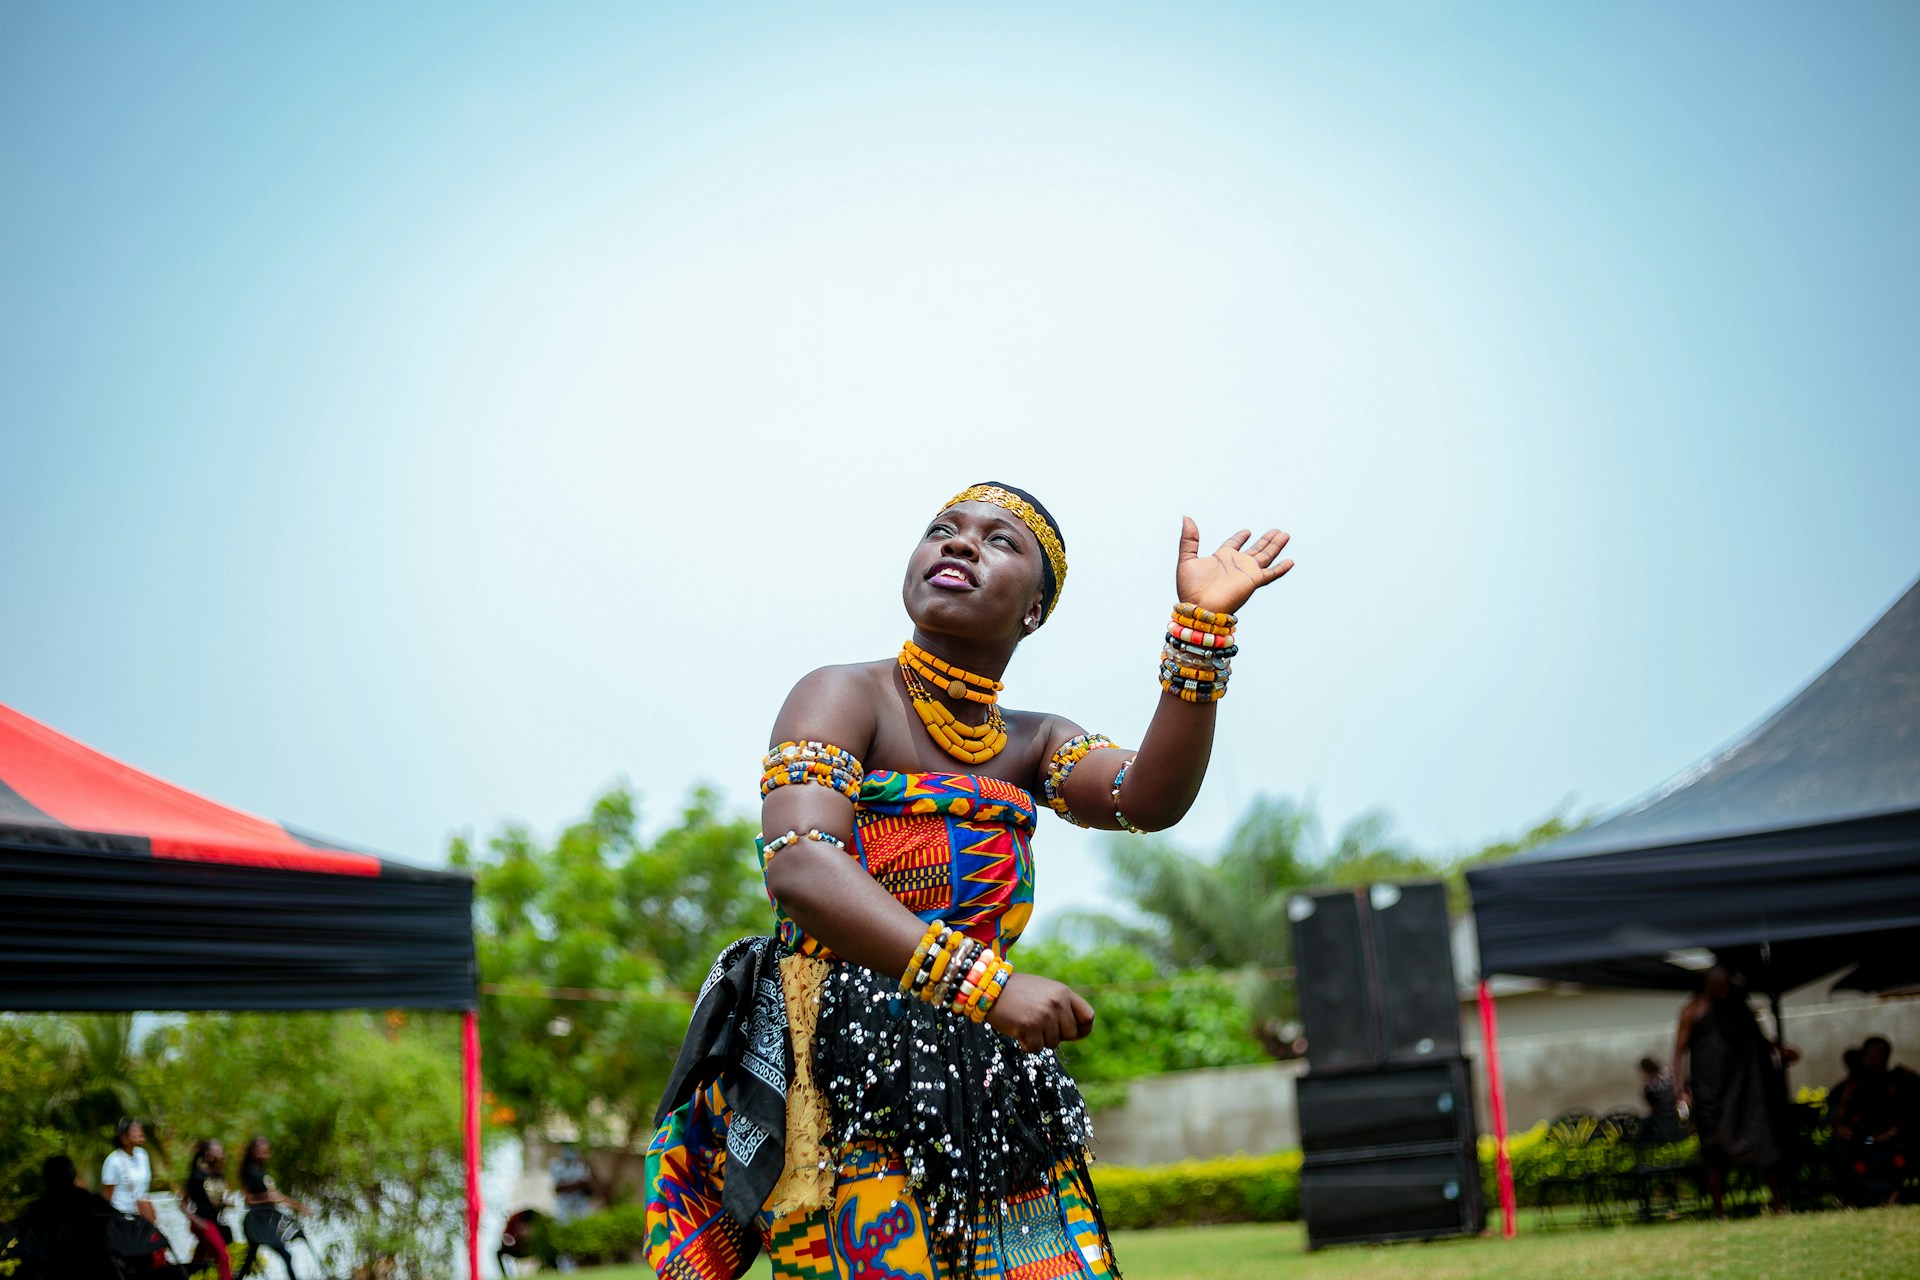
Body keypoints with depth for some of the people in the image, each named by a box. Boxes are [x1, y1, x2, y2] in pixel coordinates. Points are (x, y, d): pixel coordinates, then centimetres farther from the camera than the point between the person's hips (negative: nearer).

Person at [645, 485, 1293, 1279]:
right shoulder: (846, 698, -5)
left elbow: (1151, 800, -7)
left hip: (982, 1095, 5)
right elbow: (800, 867, -22)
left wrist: (1202, 626, -18)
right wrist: (985, 985, -29)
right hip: (845, 1076, -5)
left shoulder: (1031, 745, 13)